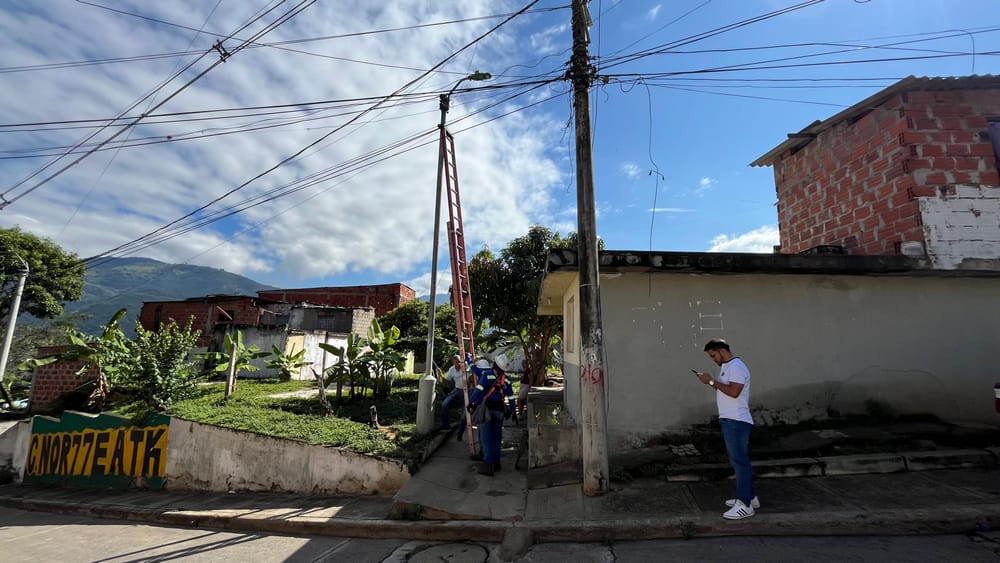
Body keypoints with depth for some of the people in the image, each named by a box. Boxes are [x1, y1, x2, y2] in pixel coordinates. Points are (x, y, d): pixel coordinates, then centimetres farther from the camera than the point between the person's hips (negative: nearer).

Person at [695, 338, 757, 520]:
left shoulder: (737, 367, -15)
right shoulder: (726, 366, 17)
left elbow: (734, 391, -25)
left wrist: (712, 381, -21)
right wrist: (712, 382, 6)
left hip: (736, 421, -11)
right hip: (730, 420, 11)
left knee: (740, 461, -6)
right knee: (739, 460, 18)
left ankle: (745, 505, -1)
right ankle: (750, 497, 29)